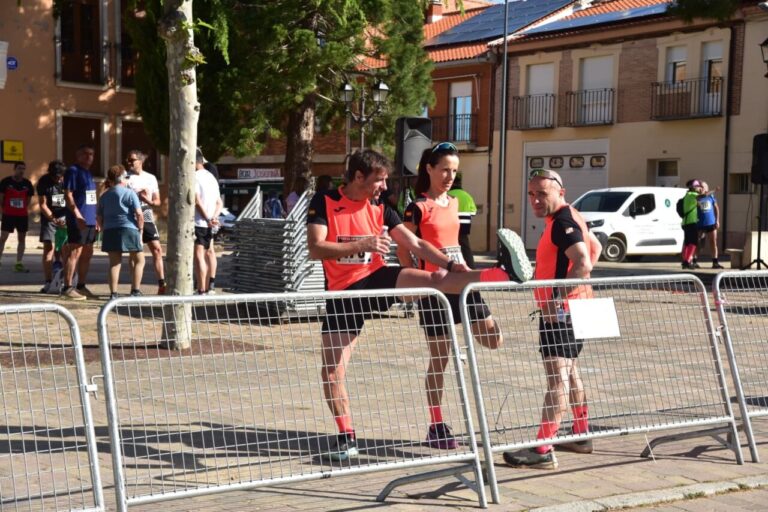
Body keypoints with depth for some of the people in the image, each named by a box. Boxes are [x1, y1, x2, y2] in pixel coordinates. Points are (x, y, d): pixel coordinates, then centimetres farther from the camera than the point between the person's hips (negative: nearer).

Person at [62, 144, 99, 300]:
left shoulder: (88, 173, 19)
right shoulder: (73, 171, -7)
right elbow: (68, 195, -14)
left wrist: (95, 219, 20)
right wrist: (78, 215, -21)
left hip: (90, 221, 9)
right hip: (79, 221, -9)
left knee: (87, 254, 11)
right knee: (75, 253, -9)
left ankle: (81, 286, 19)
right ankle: (67, 288, -6)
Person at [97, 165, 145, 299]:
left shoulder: (104, 196, 13)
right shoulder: (129, 193, -2)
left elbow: (99, 218, 13)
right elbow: (139, 214, -10)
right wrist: (140, 230, 0)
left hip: (109, 231, 4)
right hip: (129, 229, -4)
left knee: (115, 262, 8)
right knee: (139, 260, 8)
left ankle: (113, 293, 3)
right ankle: (135, 291, 3)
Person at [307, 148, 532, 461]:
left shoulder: (380, 210, 7)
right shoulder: (324, 202, -5)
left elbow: (416, 244, 4)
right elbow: (315, 249, -17)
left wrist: (450, 265, -10)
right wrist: (363, 244, -25)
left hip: (377, 279, 2)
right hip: (344, 292, -1)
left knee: (433, 280, -25)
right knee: (331, 370, -4)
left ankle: (505, 273, -39)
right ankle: (346, 437, 12)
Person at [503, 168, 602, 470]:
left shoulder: (563, 222, -16)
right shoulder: (568, 219, 15)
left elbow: (584, 263, -29)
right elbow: (595, 246, 30)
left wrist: (557, 298, -31)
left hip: (560, 311, -11)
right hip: (570, 309, 11)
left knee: (558, 376, -14)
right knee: (569, 372, 21)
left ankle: (543, 451, -16)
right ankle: (581, 436, 34)